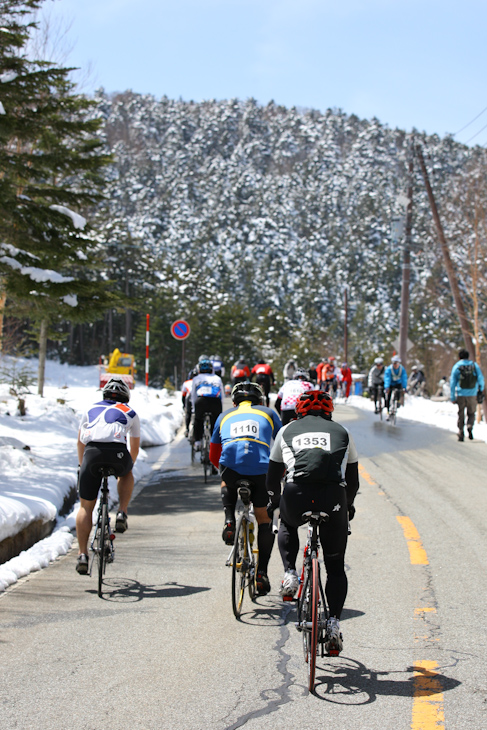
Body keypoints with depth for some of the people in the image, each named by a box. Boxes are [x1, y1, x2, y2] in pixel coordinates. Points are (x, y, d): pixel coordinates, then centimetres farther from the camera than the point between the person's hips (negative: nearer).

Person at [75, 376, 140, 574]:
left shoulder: (91, 409, 32)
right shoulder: (130, 413, 28)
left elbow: (80, 442, 42)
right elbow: (135, 448, 37)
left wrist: (82, 465, 56)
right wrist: (128, 465, 56)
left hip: (92, 453, 1)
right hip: (118, 453, -1)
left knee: (86, 507, 12)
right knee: (126, 474, 36)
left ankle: (82, 554, 7)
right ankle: (122, 514, 19)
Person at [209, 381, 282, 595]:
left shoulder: (225, 416, 31)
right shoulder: (268, 413, 28)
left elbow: (213, 456, 37)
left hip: (230, 464, 1)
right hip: (261, 468, -1)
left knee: (227, 486, 37)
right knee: (264, 519, 17)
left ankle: (229, 521, 13)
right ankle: (261, 573, 11)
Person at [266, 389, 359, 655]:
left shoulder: (287, 431, 24)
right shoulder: (342, 432, 25)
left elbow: (273, 474, 31)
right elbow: (353, 479, 31)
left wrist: (273, 501, 48)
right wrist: (347, 505, 48)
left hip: (296, 496, 0)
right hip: (333, 498, 0)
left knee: (287, 525, 37)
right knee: (336, 566, 16)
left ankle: (289, 574, 16)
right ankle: (334, 622, 4)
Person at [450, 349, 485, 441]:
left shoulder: (456, 367, 4)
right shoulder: (474, 365, 5)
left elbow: (452, 383, 1)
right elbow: (480, 378, -2)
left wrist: (452, 397, 3)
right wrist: (481, 390, 14)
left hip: (461, 395, 0)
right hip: (472, 394, 1)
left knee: (461, 415, 9)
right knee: (471, 413, 14)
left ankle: (461, 434, 2)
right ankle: (470, 426, -14)